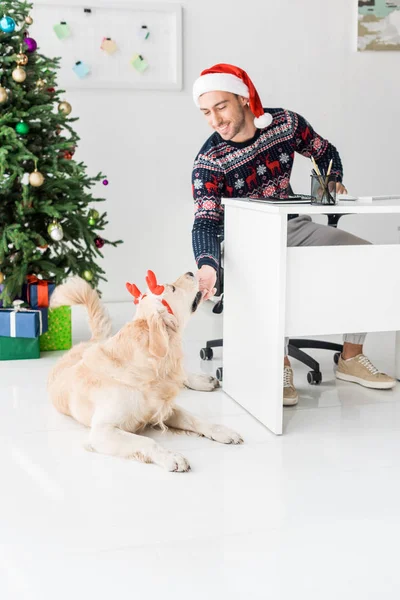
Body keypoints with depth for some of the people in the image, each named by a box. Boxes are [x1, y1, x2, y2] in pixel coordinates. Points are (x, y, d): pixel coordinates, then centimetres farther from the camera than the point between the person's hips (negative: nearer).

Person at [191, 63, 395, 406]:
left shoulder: (286, 122, -7)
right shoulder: (209, 161, -18)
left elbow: (325, 152, 12)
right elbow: (206, 221, -28)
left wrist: (333, 182, -8)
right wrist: (207, 266, -47)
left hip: (294, 226, 5)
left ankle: (351, 358, 1)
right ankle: (281, 365, -19)